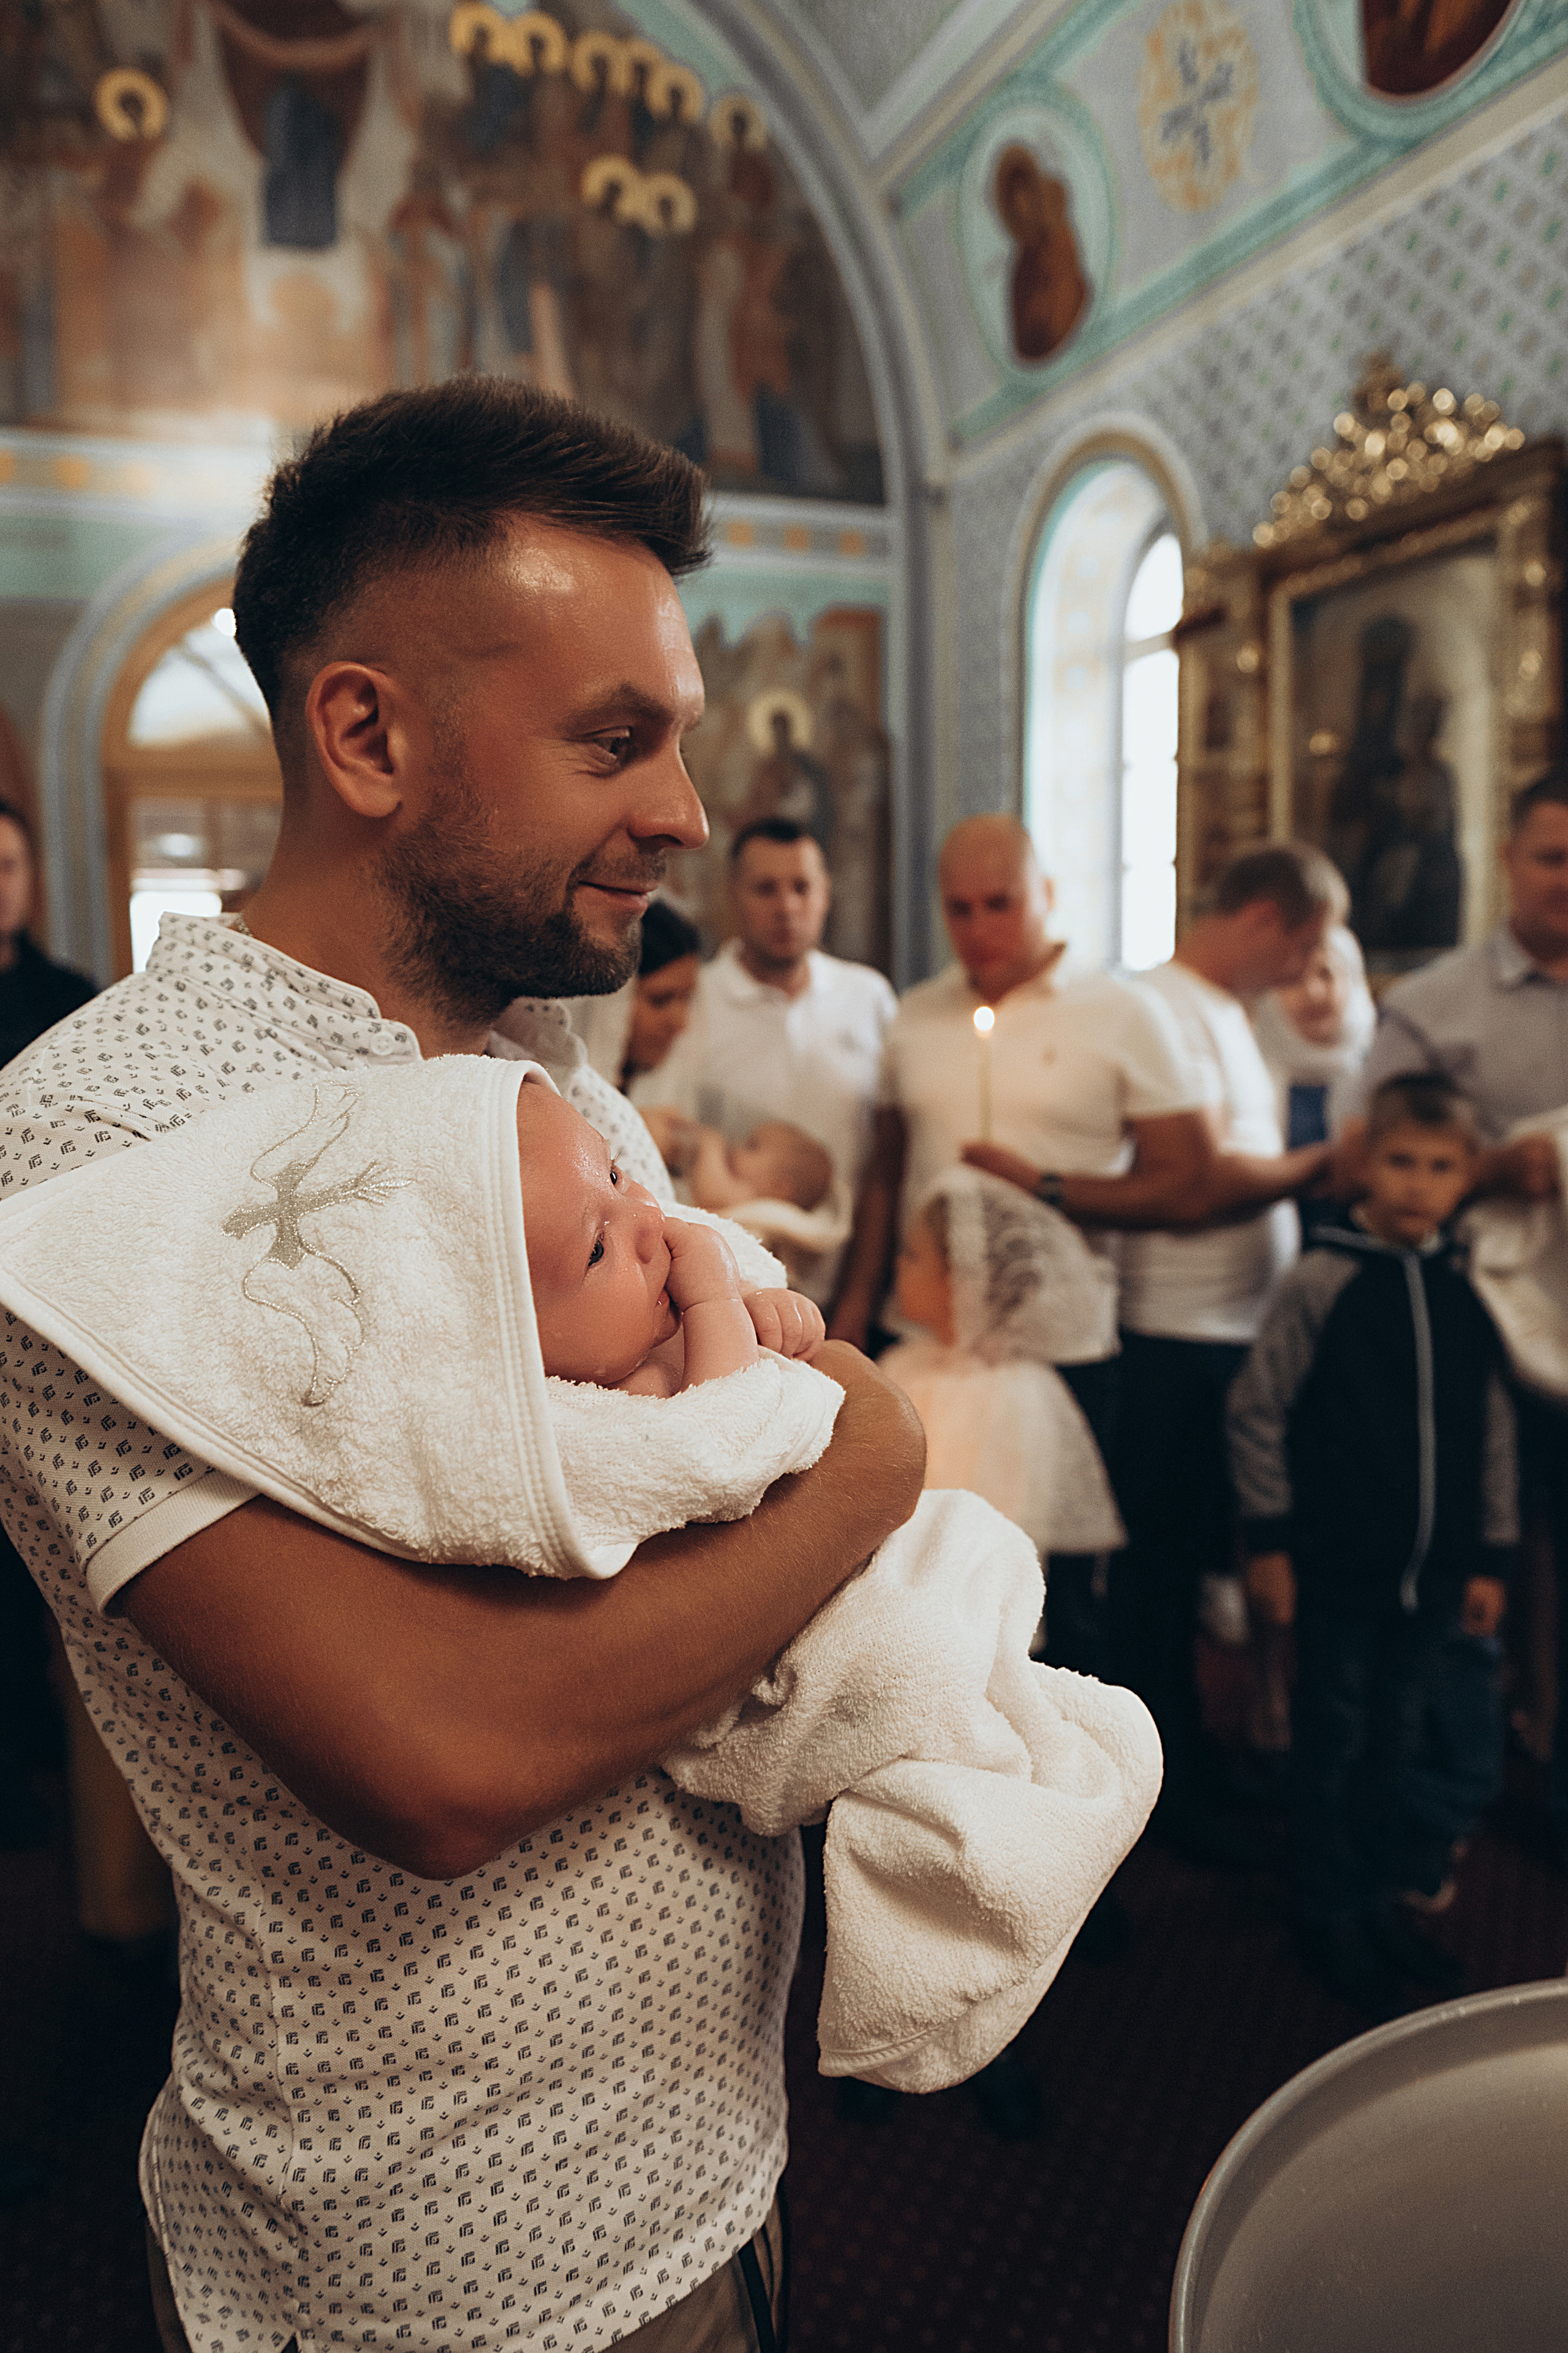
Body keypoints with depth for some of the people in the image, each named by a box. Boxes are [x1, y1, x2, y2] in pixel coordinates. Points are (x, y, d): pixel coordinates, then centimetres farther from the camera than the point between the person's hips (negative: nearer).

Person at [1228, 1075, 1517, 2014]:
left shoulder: (1470, 1292, 1)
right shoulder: (1323, 1281, -11)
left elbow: (1496, 1431, 8)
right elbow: (1258, 1410, -8)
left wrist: (1493, 1555, 8)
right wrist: (1271, 1537, -7)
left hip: (1432, 1569, 4)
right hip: (1337, 1566, -4)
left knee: (1397, 1737, 18)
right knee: (1334, 1741, 10)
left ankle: (1382, 1893, 35)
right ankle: (1332, 1910, 26)